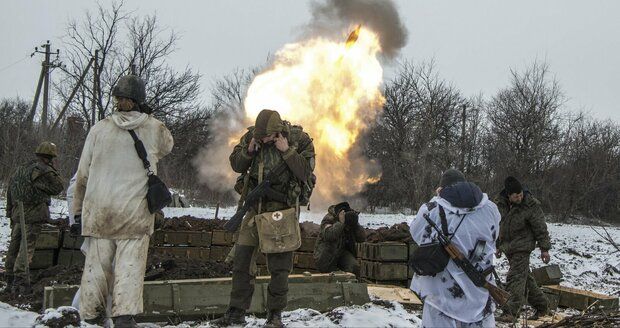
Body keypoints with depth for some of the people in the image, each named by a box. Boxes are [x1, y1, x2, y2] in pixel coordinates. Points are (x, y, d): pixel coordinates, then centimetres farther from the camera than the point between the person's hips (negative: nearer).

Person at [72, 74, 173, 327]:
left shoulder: (99, 129, 2)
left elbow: (83, 174, 7)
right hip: (135, 211, -2)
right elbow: (166, 147, 23)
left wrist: (78, 211, 16)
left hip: (98, 211, 2)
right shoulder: (154, 129, -1)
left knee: (96, 264, 10)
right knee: (130, 264, 0)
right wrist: (148, 118, 23)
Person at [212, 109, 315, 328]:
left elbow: (306, 172, -15)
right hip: (255, 203, 4)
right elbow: (236, 166, 5)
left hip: (283, 207, -3)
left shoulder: (299, 139, -9)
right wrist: (249, 150, -13)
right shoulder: (251, 136, 0)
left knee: (279, 264, 0)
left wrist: (287, 151, -22)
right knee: (241, 258, 4)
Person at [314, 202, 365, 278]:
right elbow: (328, 235, -38)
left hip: (343, 252, 4)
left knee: (354, 267, -22)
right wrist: (340, 223, -38)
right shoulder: (328, 219, -21)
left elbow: (362, 238, -10)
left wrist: (356, 224, -22)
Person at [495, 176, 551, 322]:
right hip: (508, 247, 6)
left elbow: (540, 228, -8)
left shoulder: (531, 206, -14)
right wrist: (498, 245, 17)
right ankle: (541, 306, 28)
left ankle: (511, 312, -16)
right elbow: (496, 226, 12)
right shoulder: (499, 203, -2)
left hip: (522, 247, -6)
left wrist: (544, 248, -8)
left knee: (515, 278, -14)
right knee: (525, 278, 14)